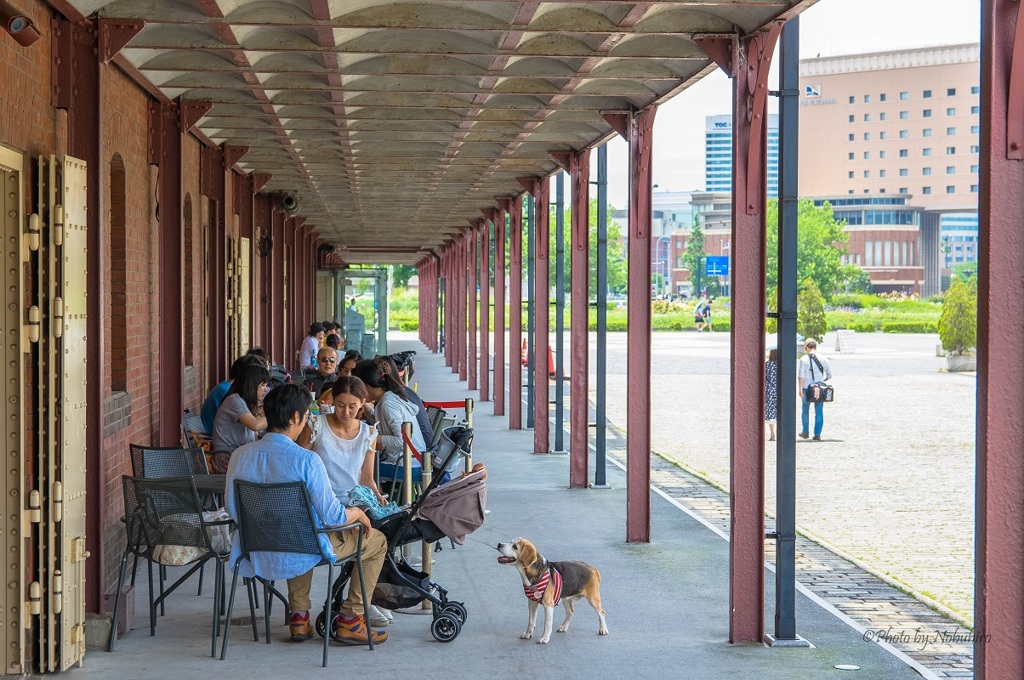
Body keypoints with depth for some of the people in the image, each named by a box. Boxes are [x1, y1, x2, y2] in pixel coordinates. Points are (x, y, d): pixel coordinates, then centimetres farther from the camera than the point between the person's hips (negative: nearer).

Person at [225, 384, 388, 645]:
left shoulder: (241, 455, -7)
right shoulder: (306, 460, -23)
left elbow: (231, 508, 5)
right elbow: (332, 516, -20)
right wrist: (359, 513, 2)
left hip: (258, 553, 6)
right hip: (302, 553, -6)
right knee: (377, 541, 17)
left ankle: (298, 616, 35)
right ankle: (350, 620, 19)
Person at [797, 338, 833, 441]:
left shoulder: (804, 359, -6)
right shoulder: (823, 359, 3)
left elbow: (801, 375, -12)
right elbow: (829, 375, 7)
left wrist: (800, 388, -11)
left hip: (807, 388, -2)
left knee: (805, 410, 16)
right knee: (819, 412, 7)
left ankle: (805, 432, 25)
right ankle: (817, 434, 5)